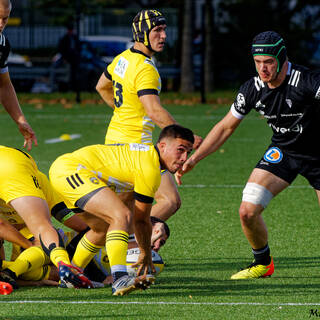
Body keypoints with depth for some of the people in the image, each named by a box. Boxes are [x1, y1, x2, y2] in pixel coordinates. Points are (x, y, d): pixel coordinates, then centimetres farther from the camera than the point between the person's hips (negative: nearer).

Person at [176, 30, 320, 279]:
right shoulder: (252, 89, -11)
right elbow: (226, 127, 2)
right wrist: (193, 159, -1)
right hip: (282, 151, 4)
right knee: (248, 211, -10)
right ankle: (263, 263, 15)